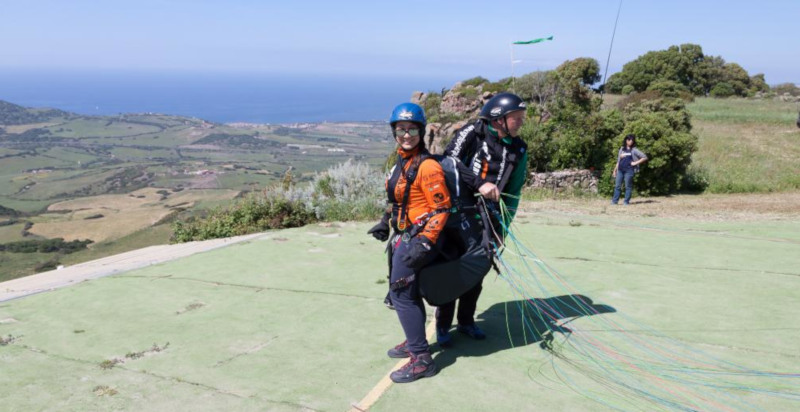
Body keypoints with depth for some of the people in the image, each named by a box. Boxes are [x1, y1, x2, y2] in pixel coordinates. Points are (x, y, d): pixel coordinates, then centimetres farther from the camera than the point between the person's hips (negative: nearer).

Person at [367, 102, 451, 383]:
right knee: (405, 290, 19)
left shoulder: (427, 166, -18)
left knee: (401, 294, -7)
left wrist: (424, 242, -25)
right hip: (403, 235, 9)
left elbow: (441, 209, -19)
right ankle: (414, 342, 37)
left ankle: (422, 359, 1)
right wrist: (386, 222, 21)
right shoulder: (402, 162, 10)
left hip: (419, 238, -9)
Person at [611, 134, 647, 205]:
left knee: (628, 186, -1)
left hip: (629, 170, -4)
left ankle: (626, 201, 4)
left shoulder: (634, 150, 4)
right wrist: (615, 170, 15)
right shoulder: (622, 149, 16)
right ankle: (615, 201, 6)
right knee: (617, 186, 2)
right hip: (620, 170, 4)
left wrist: (636, 163, -6)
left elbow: (644, 157, 0)